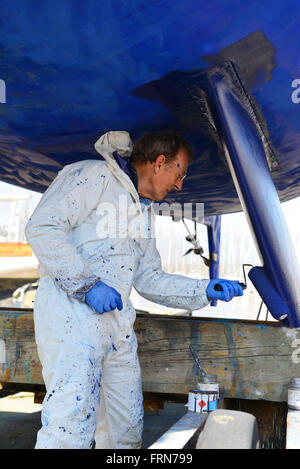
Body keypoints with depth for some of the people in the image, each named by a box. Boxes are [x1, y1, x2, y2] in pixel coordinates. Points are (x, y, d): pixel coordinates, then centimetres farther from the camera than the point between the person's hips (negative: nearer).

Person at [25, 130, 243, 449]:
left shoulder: (143, 211, 25)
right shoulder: (91, 175, -2)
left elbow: (148, 279, 23)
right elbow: (41, 227, -14)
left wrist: (205, 290, 13)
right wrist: (86, 283, -19)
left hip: (117, 321, 9)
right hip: (71, 308, -8)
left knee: (127, 429, 12)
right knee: (71, 426, -18)